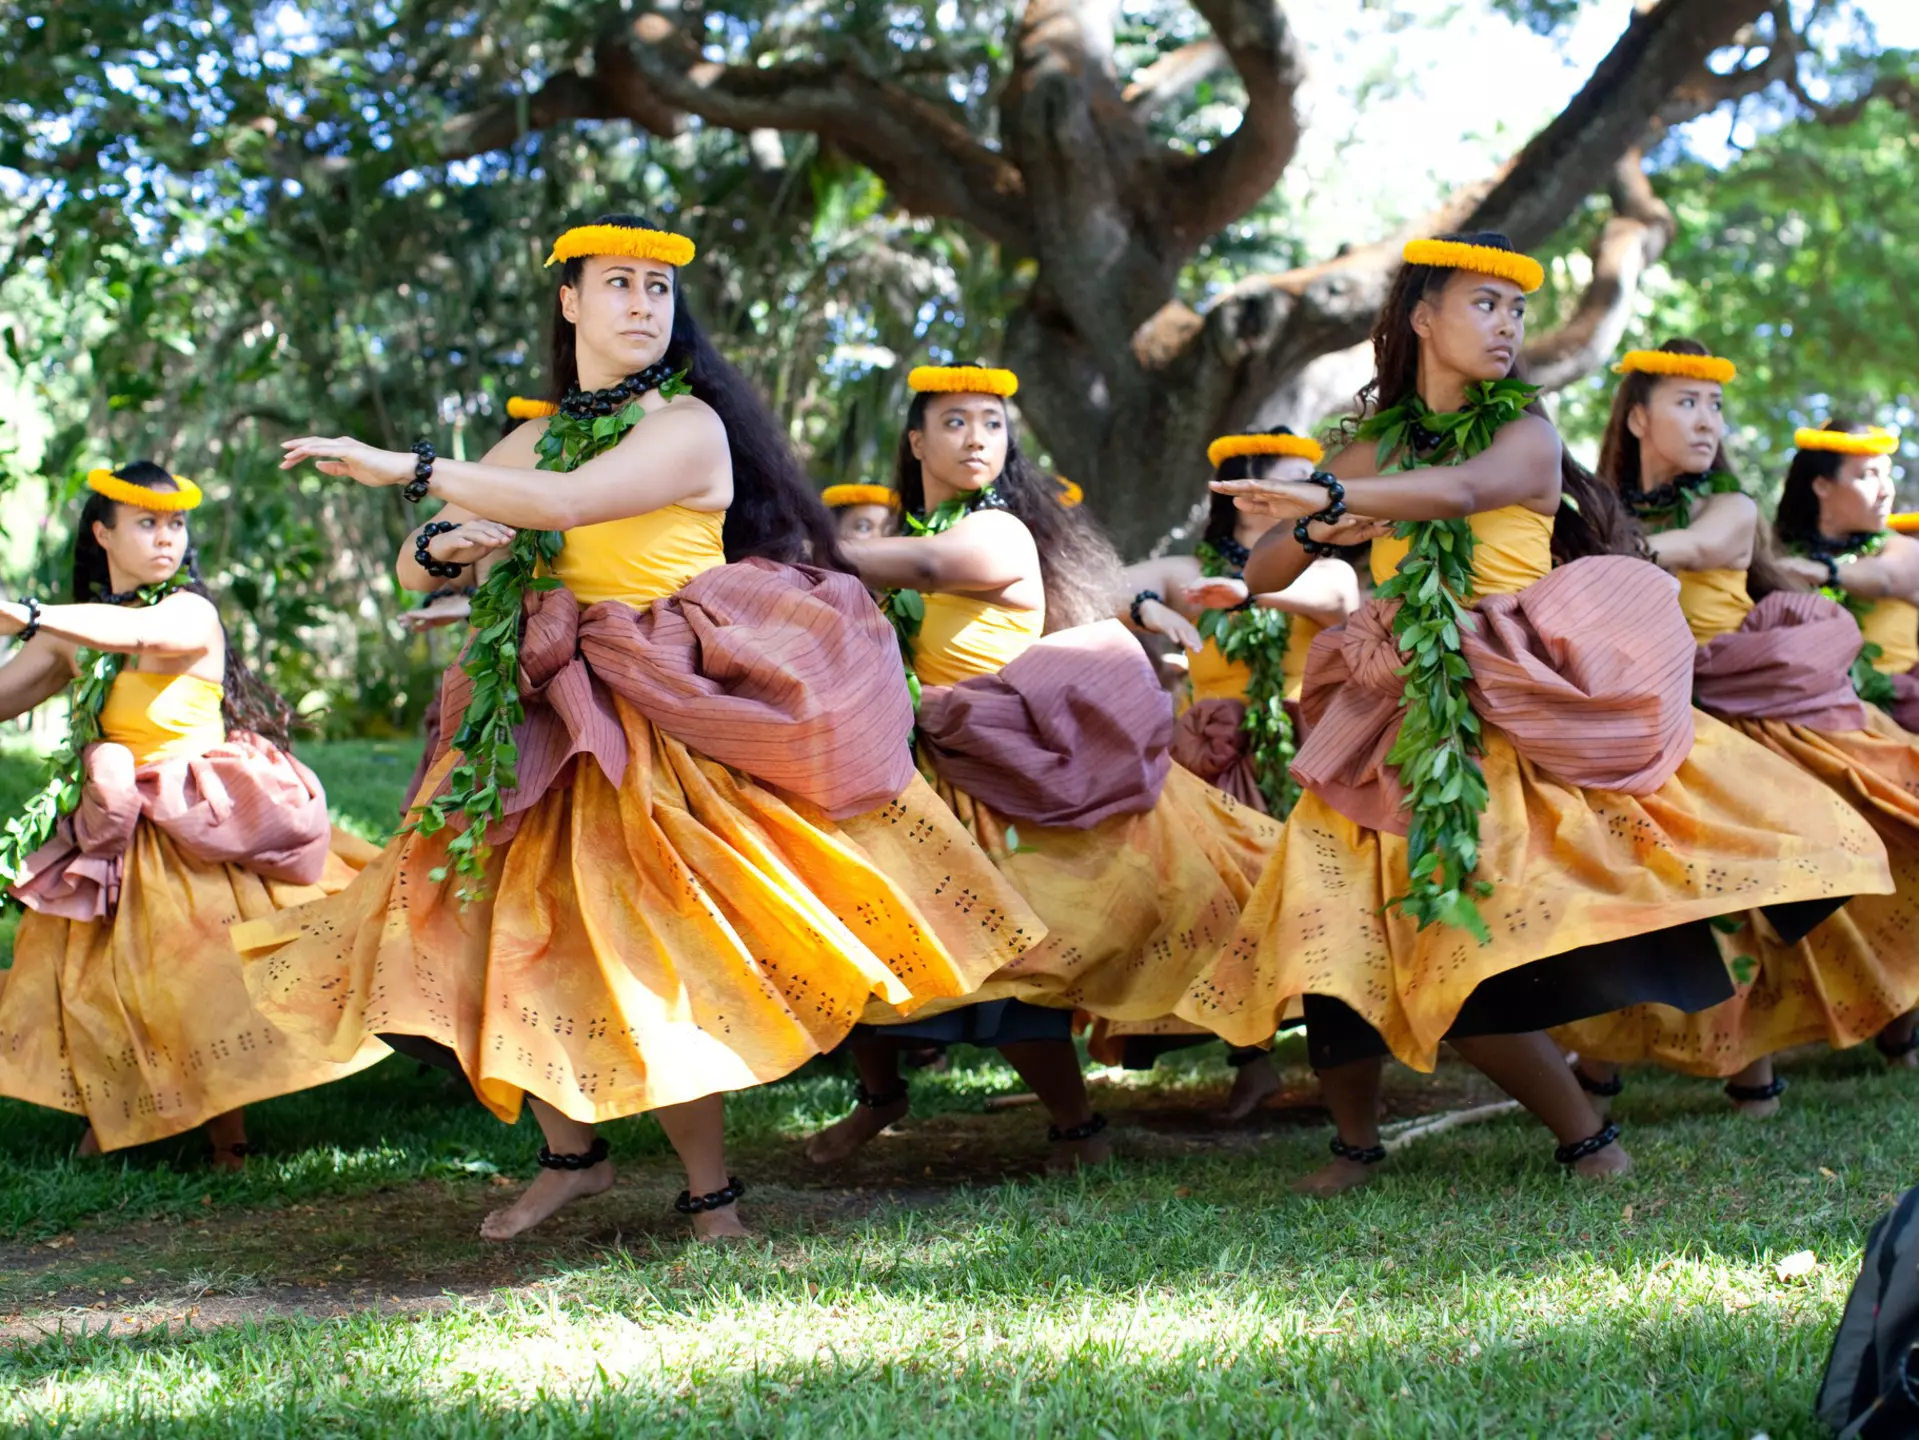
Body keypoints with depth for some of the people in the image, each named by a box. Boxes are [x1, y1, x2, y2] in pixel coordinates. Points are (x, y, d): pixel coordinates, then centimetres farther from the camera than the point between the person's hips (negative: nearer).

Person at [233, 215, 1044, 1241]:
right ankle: (571, 1155, 19)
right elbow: (412, 563, 16)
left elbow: (567, 505, -24)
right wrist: (443, 544, -9)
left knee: (657, 949, -10)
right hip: (552, 720, 6)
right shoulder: (536, 439, 13)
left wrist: (407, 468, -22)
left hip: (673, 714, -6)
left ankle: (710, 1195, 1)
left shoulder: (688, 425, -7)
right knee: (524, 926, 2)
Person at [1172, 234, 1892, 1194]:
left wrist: (1333, 496, -38)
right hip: (1407, 717, 4)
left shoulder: (1527, 435, 0)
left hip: (1519, 709, -4)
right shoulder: (1375, 446, 11)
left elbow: (1466, 488, -25)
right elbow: (1260, 576, 11)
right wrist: (1313, 530, -11)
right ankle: (1355, 1144, 10)